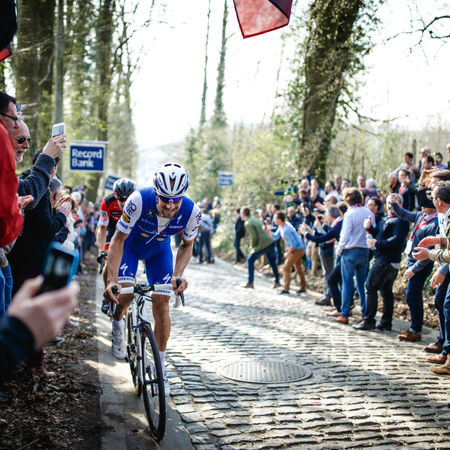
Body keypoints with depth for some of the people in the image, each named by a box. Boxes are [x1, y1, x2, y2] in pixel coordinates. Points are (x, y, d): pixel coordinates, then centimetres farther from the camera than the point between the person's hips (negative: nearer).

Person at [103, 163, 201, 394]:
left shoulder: (192, 212, -31)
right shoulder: (139, 200, -38)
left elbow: (186, 245, -11)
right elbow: (118, 240, -29)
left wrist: (178, 274, -27)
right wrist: (111, 280, -38)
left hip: (159, 249, 2)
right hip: (130, 243, -1)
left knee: (162, 304, -6)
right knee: (125, 290, -22)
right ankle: (118, 323, 16)